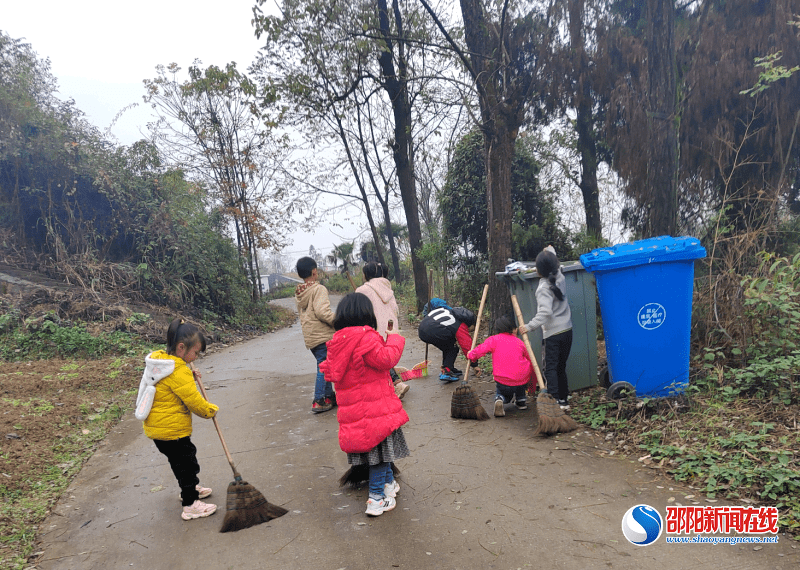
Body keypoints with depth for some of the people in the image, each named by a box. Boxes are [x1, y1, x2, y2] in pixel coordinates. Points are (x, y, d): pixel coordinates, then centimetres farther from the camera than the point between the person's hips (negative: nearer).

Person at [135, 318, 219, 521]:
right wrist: (211, 410, -4)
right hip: (171, 429, -10)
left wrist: (190, 377, 6)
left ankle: (191, 488, 43)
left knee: (183, 459, 25)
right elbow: (194, 401, -21)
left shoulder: (158, 359, 3)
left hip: (156, 426, 10)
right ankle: (191, 505, 13)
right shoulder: (179, 371, -26)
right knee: (186, 462, 3)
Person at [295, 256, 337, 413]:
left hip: (310, 337, 8)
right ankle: (318, 402, 0)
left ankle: (329, 396, 21)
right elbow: (322, 312, -22)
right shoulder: (318, 289, -11)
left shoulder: (299, 293, 14)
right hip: (323, 335, -8)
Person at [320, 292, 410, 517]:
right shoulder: (365, 337, -18)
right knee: (380, 448, 3)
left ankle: (389, 483, 38)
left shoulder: (337, 341, 8)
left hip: (351, 409, 8)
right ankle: (376, 499, 9)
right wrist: (394, 338, -4)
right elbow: (386, 359, -20)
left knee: (377, 447, 22)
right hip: (373, 407, -8)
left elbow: (329, 371, 16)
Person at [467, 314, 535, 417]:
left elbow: (480, 350, -12)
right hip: (522, 381, 1)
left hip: (502, 382, -1)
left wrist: (471, 355, 10)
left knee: (501, 392, 30)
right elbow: (531, 363, 16)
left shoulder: (494, 340, 2)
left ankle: (500, 399, -6)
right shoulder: (520, 342, 9)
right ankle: (520, 399, 30)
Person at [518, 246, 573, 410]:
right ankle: (564, 400, 20)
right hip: (567, 330, 8)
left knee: (550, 368, -6)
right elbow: (557, 266, 28)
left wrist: (529, 327, -31)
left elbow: (545, 312, -29)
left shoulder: (544, 288, -17)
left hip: (553, 333, -8)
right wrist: (551, 252, 45)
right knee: (561, 367, 16)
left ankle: (555, 401, -14)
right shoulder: (560, 278, 4)